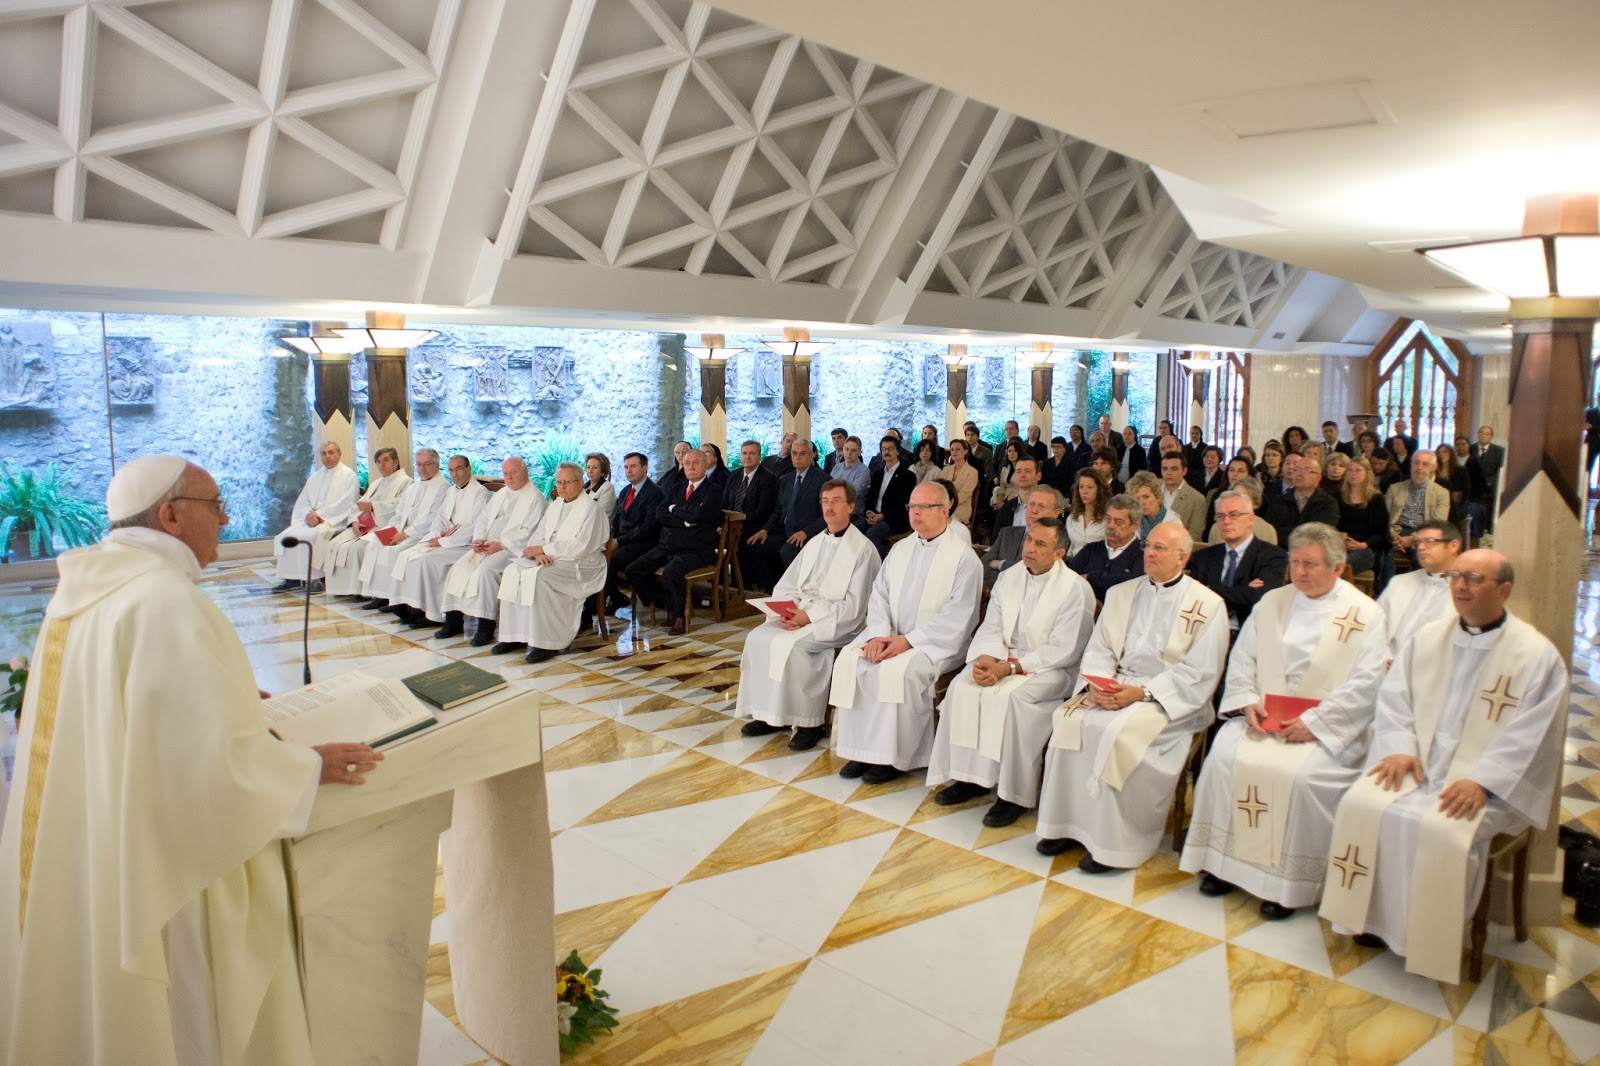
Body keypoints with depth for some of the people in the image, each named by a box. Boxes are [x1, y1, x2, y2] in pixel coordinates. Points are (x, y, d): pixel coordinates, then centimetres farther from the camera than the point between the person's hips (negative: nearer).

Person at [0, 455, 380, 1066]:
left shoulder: (86, 588, 4)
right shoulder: (169, 602, -24)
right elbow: (213, 764, -27)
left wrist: (227, 698, 21)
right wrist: (311, 766, -12)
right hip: (155, 875, -9)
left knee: (89, 1005, 27)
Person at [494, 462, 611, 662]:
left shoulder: (592, 508, -8)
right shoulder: (555, 505, 17)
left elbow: (580, 548, -17)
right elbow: (538, 534, 12)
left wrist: (542, 548, -14)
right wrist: (538, 553, -12)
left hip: (580, 563, -8)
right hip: (550, 559, 8)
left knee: (539, 576, -31)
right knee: (513, 571, -13)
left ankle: (548, 643, -25)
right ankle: (516, 636, -9)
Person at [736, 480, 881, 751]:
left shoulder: (863, 549, -6)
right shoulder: (815, 543, 17)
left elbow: (853, 607, -13)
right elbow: (784, 586, 16)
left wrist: (810, 616, -19)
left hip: (837, 623, -7)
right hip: (801, 613, 7)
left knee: (790, 644, -29)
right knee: (758, 637, -14)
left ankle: (809, 721, -16)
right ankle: (769, 713, -6)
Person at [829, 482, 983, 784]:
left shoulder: (963, 556, -5)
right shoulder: (901, 549, 15)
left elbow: (956, 615, -13)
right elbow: (879, 595, 9)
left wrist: (908, 640, -19)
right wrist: (879, 634, -11)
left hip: (936, 643, -6)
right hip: (890, 636, 6)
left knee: (898, 670, -32)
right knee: (849, 660, -19)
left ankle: (893, 756, -18)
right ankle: (861, 749, -12)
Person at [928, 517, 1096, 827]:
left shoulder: (1076, 589, -11)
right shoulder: (1009, 578, 8)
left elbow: (1063, 651, -16)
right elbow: (991, 627, 8)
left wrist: (1010, 668, -22)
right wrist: (985, 657, -15)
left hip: (1050, 668, -6)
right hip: (1004, 659, 6)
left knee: (1010, 696, -32)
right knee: (962, 686, -18)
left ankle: (1014, 794, -20)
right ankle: (970, 777, -9)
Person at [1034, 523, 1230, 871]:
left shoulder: (1208, 605, -1)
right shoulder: (1121, 593, 15)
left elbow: (1199, 673, -8)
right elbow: (1098, 649, 11)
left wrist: (1142, 692, -19)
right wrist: (1098, 683, -11)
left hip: (1168, 698, -5)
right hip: (1114, 687, 5)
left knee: (1117, 731, -31)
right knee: (1070, 719, -22)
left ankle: (1113, 843, -19)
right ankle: (1067, 824, -12)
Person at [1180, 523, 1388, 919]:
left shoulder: (1365, 615, -1)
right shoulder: (1271, 603, 13)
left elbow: (1366, 683, -9)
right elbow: (1241, 658, 12)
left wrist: (1313, 722, -17)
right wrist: (1247, 702, -6)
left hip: (1327, 728, -4)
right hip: (1262, 716, 4)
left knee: (1301, 775, -29)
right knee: (1224, 756, -21)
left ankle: (1290, 879, -12)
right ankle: (1224, 859, -7)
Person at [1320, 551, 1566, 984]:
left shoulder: (1537, 655, -4)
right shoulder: (1427, 638, 10)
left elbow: (1528, 735, -10)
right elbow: (1393, 697, 7)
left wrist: (1480, 781, -21)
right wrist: (1400, 749, -11)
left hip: (1490, 782, -4)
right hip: (1416, 764, 4)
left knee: (1443, 829, -30)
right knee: (1360, 805, -20)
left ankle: (1429, 938, -9)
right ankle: (1373, 917, -5)